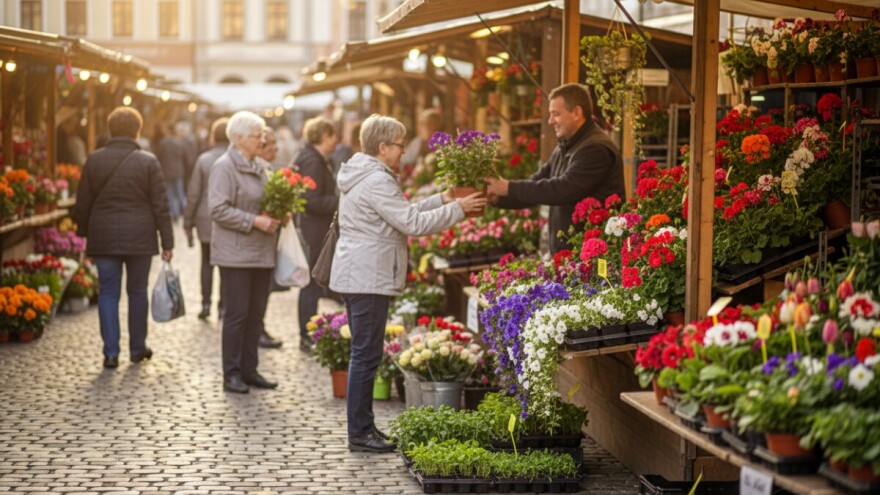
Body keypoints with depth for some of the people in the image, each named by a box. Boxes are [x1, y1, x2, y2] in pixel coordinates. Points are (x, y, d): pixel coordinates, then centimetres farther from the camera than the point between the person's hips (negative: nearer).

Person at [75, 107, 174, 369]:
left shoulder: (94, 160, 1)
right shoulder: (148, 162, -5)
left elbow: (83, 202, 5)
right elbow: (160, 205, -5)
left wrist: (84, 232, 17)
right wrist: (167, 242, 0)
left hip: (103, 238, 1)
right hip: (139, 237, -1)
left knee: (108, 293, 5)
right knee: (137, 291, 12)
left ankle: (111, 352, 0)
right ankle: (137, 348, 21)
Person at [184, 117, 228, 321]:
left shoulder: (204, 159, -6)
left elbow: (193, 194, -4)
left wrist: (188, 220, 6)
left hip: (206, 220, 1)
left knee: (207, 262, 14)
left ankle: (206, 304, 9)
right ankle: (223, 306, 8)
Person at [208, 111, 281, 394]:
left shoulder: (259, 168, 16)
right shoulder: (225, 167, -10)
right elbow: (218, 209, -18)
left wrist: (276, 216, 3)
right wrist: (254, 221, -19)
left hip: (261, 253, 8)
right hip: (235, 252, -8)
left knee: (256, 314, 10)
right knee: (236, 314, -4)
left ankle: (249, 370, 18)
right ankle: (231, 374, 3)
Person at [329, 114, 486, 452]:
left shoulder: (364, 177, 16)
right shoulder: (377, 181, -17)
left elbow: (403, 213, 20)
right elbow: (413, 224, -20)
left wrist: (442, 200, 13)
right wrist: (457, 209, -13)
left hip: (356, 276, 11)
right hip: (368, 279, -11)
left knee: (364, 352, 15)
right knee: (366, 354, -6)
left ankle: (362, 427, 21)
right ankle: (360, 433, -2)